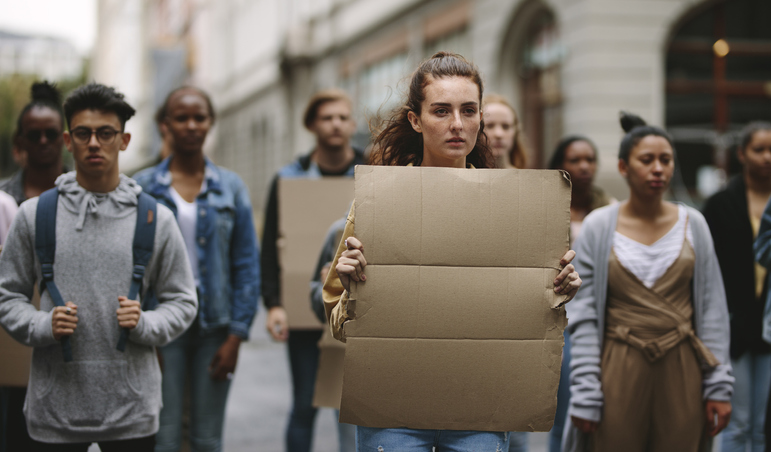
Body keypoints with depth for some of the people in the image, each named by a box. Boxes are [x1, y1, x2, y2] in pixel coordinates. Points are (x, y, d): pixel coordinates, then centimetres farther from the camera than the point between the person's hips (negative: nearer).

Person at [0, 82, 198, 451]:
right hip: (55, 405, 0)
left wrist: (144, 325, -12)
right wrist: (42, 326, -11)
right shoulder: (34, 215, 4)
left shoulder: (155, 219, 3)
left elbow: (182, 302, 7)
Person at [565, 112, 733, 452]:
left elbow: (712, 309, 6)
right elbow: (584, 315, -2)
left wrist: (719, 385, 1)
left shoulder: (692, 224, 5)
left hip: (682, 371, 2)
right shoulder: (598, 226, 0)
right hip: (620, 371, -2)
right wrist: (584, 393, -8)